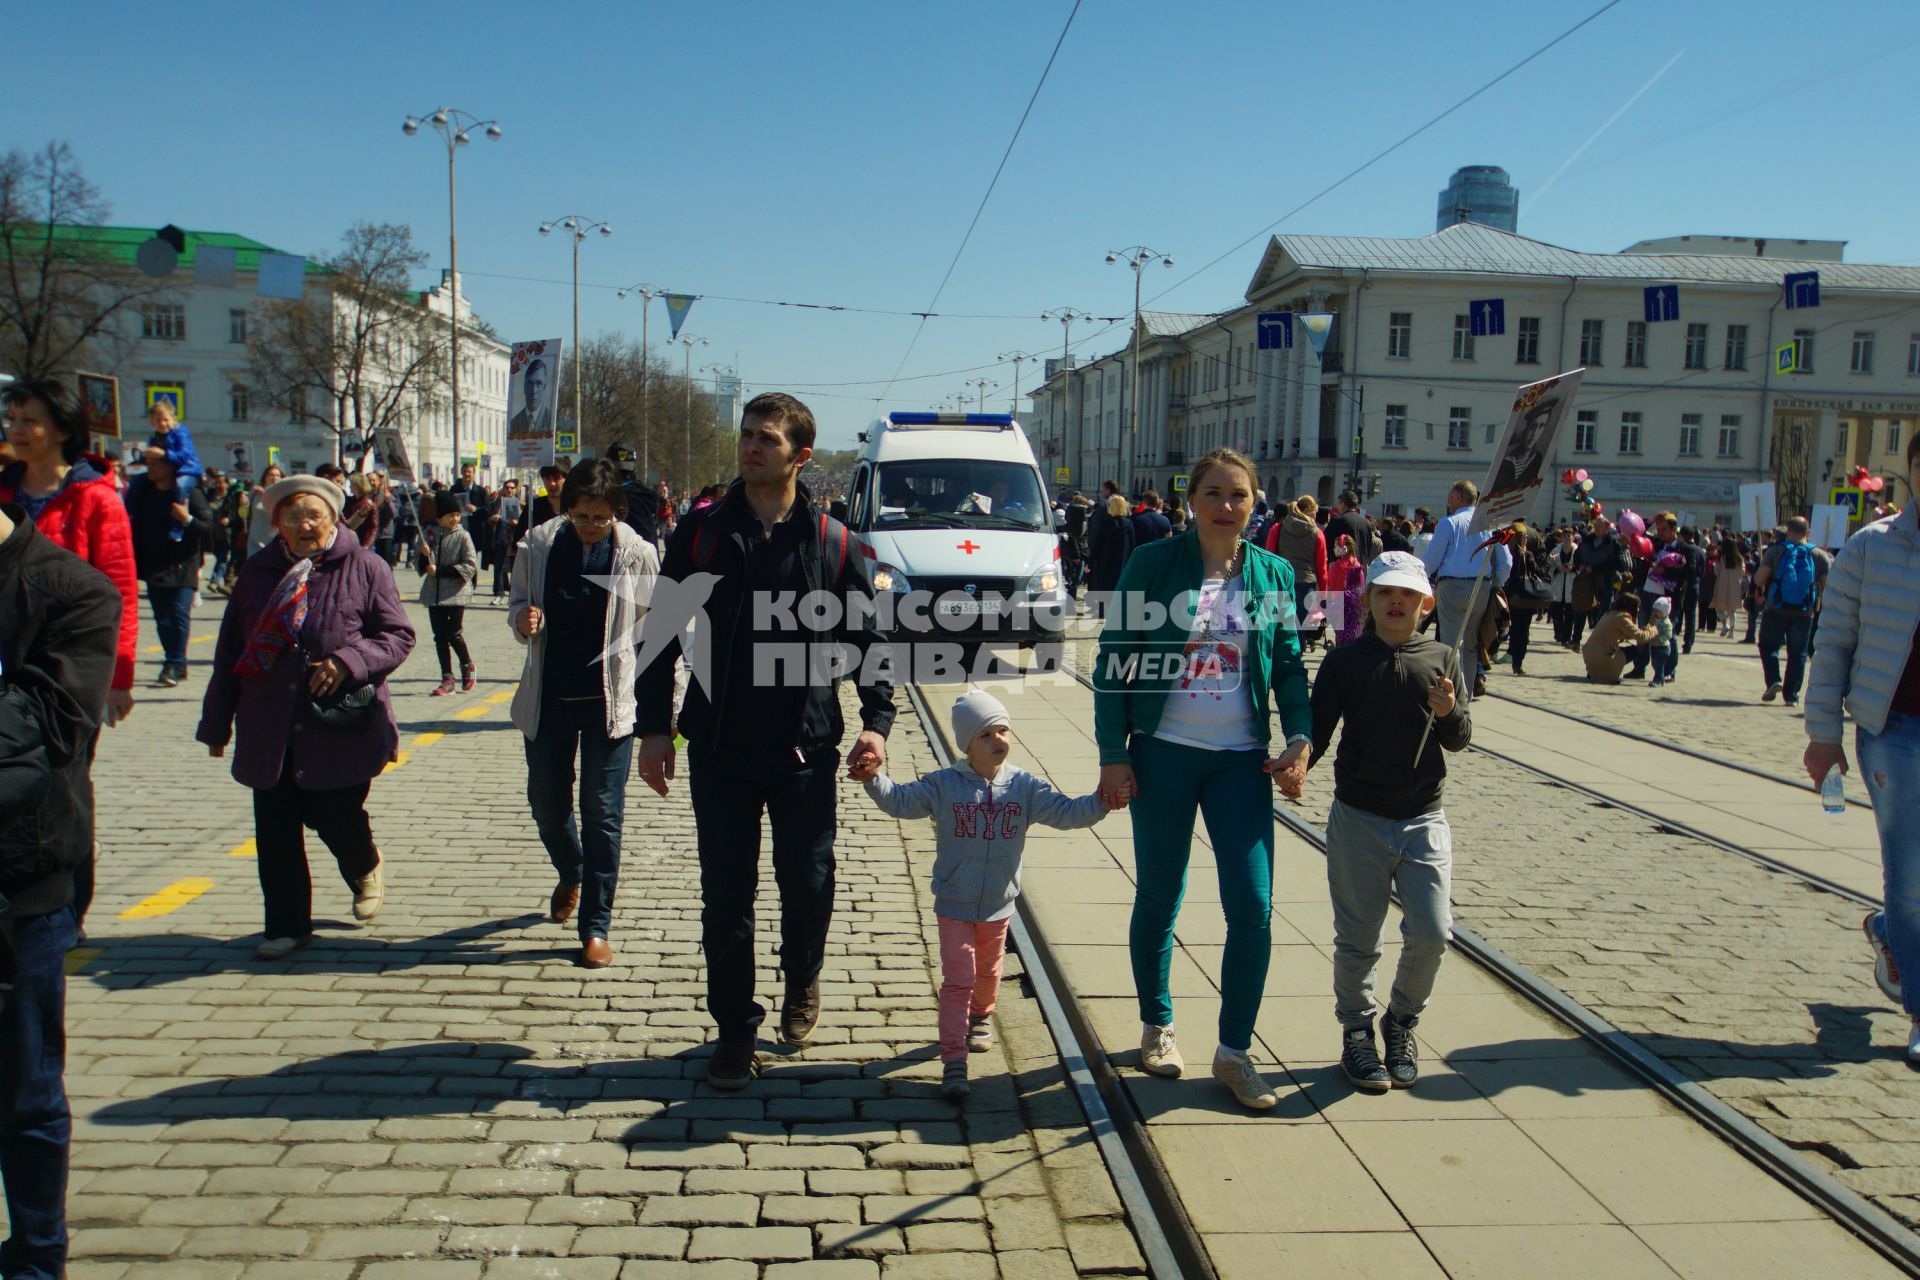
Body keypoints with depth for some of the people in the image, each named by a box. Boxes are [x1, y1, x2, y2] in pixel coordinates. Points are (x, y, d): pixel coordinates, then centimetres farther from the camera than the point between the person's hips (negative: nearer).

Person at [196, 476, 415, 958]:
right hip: (270, 731, 3)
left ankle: (366, 868, 37)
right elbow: (230, 651, 12)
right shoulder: (258, 570, 8)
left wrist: (349, 661, -18)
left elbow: (399, 636, -1)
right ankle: (286, 925, 20)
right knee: (275, 832, 5)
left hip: (342, 729, -3)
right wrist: (217, 720, 12)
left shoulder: (364, 568, -1)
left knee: (336, 818, 2)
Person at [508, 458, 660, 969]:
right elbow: (518, 602, 9)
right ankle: (571, 875, 47)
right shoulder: (538, 545, -4)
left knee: (602, 812, -1)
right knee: (546, 802, 15)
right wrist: (523, 619, -15)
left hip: (609, 698, -3)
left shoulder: (637, 553, -8)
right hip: (548, 696, 3)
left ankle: (596, 926, 10)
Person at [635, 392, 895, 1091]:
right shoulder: (701, 532, 1)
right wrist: (654, 727, 1)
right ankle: (735, 1029, 23)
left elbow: (867, 639, 4)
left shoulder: (833, 543, 0)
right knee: (726, 895, 7)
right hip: (719, 750, 1)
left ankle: (802, 980, 38)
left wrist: (876, 722, -9)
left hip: (805, 751, 0)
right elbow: (664, 635, 4)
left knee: (809, 886, 7)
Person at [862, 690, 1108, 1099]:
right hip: (954, 906, -3)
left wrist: (1101, 801, -25)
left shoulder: (1025, 787, -6)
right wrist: (874, 777, -29)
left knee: (987, 972, 23)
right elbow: (900, 801, -12)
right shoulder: (945, 785, -11)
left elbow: (1067, 812, -9)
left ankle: (980, 1017, 53)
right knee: (958, 979, -6)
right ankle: (953, 1059, -2)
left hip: (998, 906, 3)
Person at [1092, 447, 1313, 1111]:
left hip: (1241, 760, 2)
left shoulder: (1274, 574, 5)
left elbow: (1289, 666, 10)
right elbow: (1114, 659, -3)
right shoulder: (1153, 564, -4)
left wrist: (1300, 738, -4)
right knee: (1159, 900, 9)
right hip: (1163, 754, -2)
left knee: (1252, 907, -3)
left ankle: (1234, 1052, 14)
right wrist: (1112, 754, -7)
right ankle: (1157, 1025, 31)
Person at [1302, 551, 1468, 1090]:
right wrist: (1298, 762, -24)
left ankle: (1402, 1022, 20)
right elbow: (1318, 729, -4)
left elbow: (1459, 740, 4)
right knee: (1357, 939, 5)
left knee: (1431, 933, -6)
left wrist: (1449, 713, -17)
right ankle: (1356, 1031, 25)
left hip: (1424, 820, 1)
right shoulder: (1344, 660, -3)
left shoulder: (1441, 660, 3)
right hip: (1358, 819, -1)